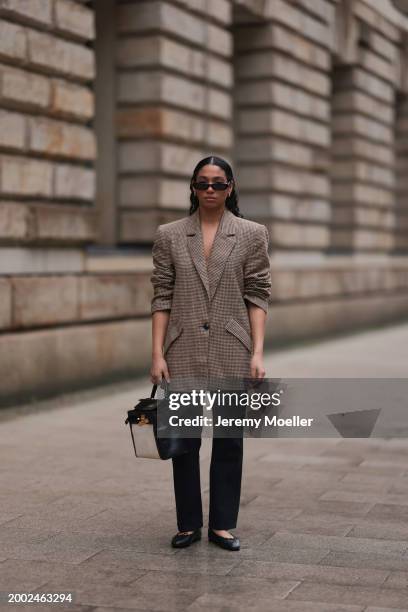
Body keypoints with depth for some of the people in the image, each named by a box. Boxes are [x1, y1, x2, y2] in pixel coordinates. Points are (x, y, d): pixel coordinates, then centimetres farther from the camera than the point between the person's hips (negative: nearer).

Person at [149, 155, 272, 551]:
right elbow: (161, 297, 2)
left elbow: (257, 296, 0)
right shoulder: (169, 236, 4)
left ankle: (222, 525, 18)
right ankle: (189, 524, 20)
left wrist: (258, 352, -8)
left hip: (231, 353, 0)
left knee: (229, 440, 6)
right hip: (183, 351, 1)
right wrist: (157, 354, -4)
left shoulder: (252, 235, 3)